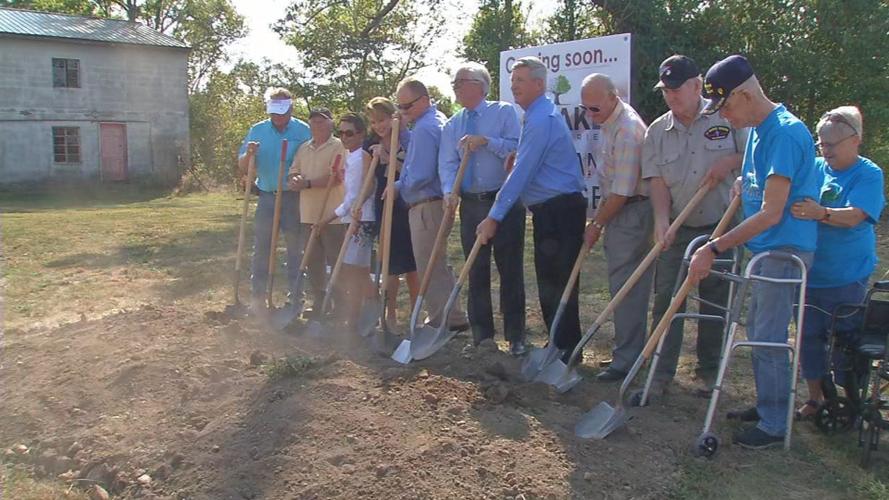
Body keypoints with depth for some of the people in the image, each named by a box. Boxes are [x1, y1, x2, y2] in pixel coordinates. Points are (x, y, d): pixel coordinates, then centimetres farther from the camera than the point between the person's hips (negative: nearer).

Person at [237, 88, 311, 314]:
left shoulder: (303, 131, -4)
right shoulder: (257, 130, 4)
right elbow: (242, 168, 5)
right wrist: (249, 155, -17)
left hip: (294, 197, -2)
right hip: (266, 196, 2)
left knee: (295, 247, 6)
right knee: (261, 246, 4)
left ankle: (296, 295, 16)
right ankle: (257, 295, 13)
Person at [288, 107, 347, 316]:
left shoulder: (338, 146, -5)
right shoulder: (303, 149, 15)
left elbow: (336, 177, -16)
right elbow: (292, 175, 13)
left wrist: (308, 183, -18)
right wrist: (295, 181, -11)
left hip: (332, 215, -6)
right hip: (308, 214, 7)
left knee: (336, 261, -2)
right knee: (313, 261, 12)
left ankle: (340, 305, 7)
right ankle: (319, 303, 23)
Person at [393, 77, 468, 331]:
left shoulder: (424, 129, -18)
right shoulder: (438, 119, 14)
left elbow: (420, 176, -24)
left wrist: (398, 187, -7)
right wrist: (401, 132, 6)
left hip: (426, 207, -11)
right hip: (435, 203, 11)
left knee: (429, 267, -2)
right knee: (437, 264, 18)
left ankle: (442, 323, 5)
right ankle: (451, 317, 27)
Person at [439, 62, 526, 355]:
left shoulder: (504, 113, 0)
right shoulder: (451, 126, 12)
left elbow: (517, 148, -12)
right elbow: (447, 164, 0)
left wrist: (486, 141, -20)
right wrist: (449, 191, -17)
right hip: (471, 205, 4)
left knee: (510, 270, 1)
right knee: (476, 271, 9)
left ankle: (516, 337, 11)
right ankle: (481, 336, 21)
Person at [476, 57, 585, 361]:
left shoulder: (542, 119, -16)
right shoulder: (537, 115, 17)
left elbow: (521, 173, -19)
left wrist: (494, 216, -16)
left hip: (560, 210, -10)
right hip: (548, 210, 10)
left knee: (557, 282, -4)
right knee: (547, 280, 14)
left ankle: (566, 349, 5)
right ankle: (560, 344, 24)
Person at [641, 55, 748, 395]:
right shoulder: (656, 132, 1)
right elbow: (657, 181, -5)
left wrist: (730, 162, -17)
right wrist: (662, 220, -19)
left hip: (720, 228, -1)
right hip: (677, 231, 1)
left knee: (716, 302, 9)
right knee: (666, 299, 0)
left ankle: (709, 370, 24)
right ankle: (661, 372, 10)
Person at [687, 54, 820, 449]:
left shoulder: (786, 133, -21)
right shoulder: (758, 128, 9)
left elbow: (771, 213, -25)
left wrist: (714, 249, -25)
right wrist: (742, 183, 3)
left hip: (785, 250, -10)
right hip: (766, 247, 10)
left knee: (768, 338, -3)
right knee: (758, 331, 18)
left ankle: (775, 425, 10)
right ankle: (766, 405, 33)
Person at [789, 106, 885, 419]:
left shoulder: (869, 174, -8)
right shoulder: (814, 168, 5)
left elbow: (853, 217, -23)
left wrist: (821, 214, -43)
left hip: (846, 277, -4)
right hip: (809, 272, 5)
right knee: (810, 335, 11)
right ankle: (815, 397, 26)